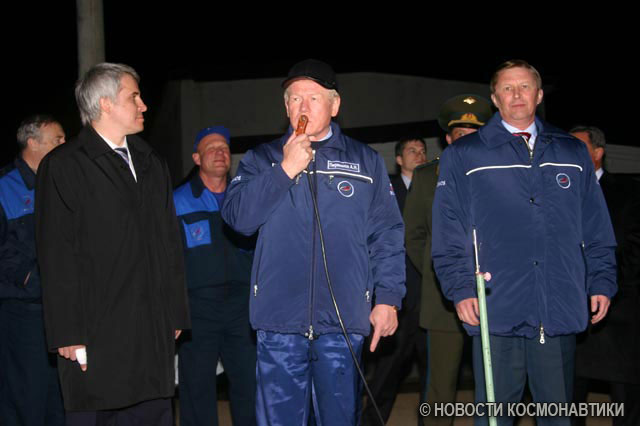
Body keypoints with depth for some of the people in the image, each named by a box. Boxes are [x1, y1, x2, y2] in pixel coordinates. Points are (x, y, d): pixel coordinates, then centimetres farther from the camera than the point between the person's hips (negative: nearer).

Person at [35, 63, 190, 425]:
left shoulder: (153, 164, 18)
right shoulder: (63, 166, -3)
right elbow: (57, 257, -9)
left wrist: (176, 313, 12)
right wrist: (68, 334, -13)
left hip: (155, 332, 6)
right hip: (95, 335, -5)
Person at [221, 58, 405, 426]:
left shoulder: (366, 161, 10)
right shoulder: (262, 159, 11)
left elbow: (387, 236, 7)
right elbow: (238, 217, -5)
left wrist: (388, 299, -1)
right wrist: (286, 170, -10)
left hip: (343, 321, 0)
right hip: (280, 320, 0)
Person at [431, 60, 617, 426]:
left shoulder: (573, 153, 15)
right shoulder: (463, 156, 6)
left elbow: (597, 229, 15)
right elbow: (448, 234, 2)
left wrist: (602, 282, 6)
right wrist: (461, 289, -7)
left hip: (561, 313, 3)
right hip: (496, 311, -2)